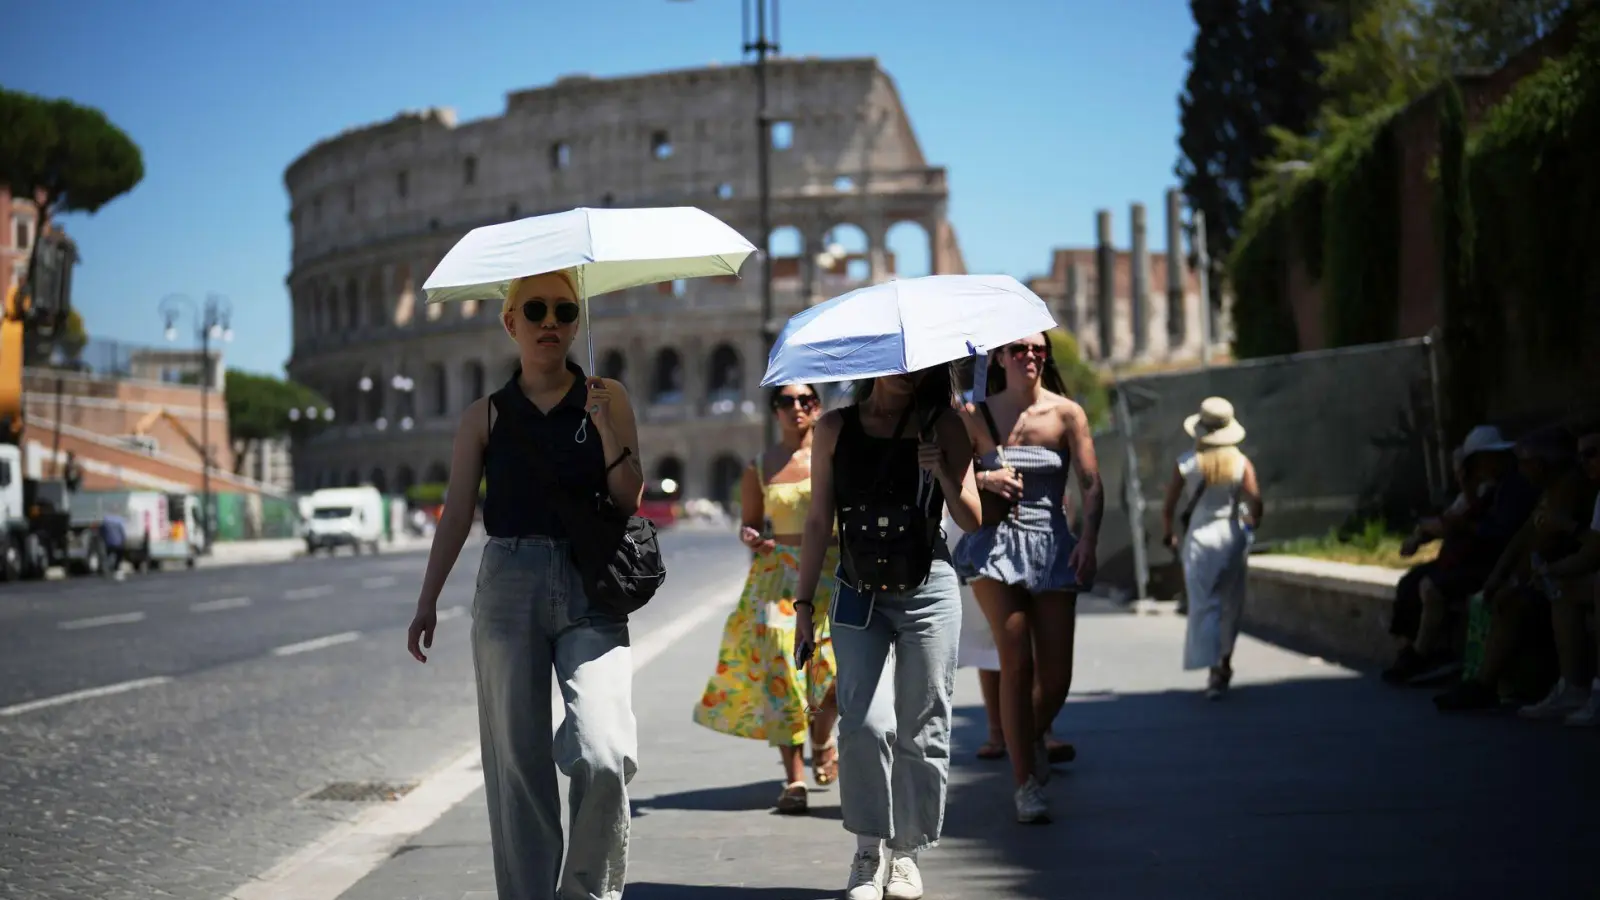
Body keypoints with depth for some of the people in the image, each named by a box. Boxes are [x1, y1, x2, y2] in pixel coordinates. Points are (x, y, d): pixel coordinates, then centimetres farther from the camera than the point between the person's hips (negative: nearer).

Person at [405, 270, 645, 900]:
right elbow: (456, 514, 10)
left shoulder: (607, 398, 7)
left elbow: (630, 500, 1)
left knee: (605, 757, -17)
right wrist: (427, 603, 6)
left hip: (590, 590, -1)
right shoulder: (486, 416, 9)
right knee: (518, 761, 2)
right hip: (508, 586, 1)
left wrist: (606, 431, -13)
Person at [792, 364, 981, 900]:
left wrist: (942, 474, -18)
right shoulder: (836, 429, 5)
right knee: (865, 723, -11)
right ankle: (868, 852, 1)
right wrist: (804, 602, 5)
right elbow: (819, 521, 8)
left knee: (921, 729, 1)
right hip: (858, 595, 0)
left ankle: (907, 851, 14)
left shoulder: (943, 428, 3)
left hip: (927, 592, 0)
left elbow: (972, 521, 0)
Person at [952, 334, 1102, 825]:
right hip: (996, 543, -1)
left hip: (1052, 544, 1)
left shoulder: (1066, 414, 2)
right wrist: (983, 479, -11)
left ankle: (1033, 738, 33)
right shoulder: (977, 415, 5)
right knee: (1017, 663, -11)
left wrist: (1088, 541, -16)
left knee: (1057, 674, -2)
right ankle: (1025, 782, -3)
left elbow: (1091, 484, -3)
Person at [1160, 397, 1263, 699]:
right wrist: (1252, 526, 7)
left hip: (1200, 538, -2)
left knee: (1204, 606, -2)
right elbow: (1255, 500, -13)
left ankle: (1214, 670, -15)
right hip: (1232, 537, 2)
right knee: (1231, 604, 18)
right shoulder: (1241, 463, -3)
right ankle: (1225, 663, 27)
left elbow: (1168, 506, -3)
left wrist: (1167, 534, 15)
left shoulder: (1186, 464, -4)